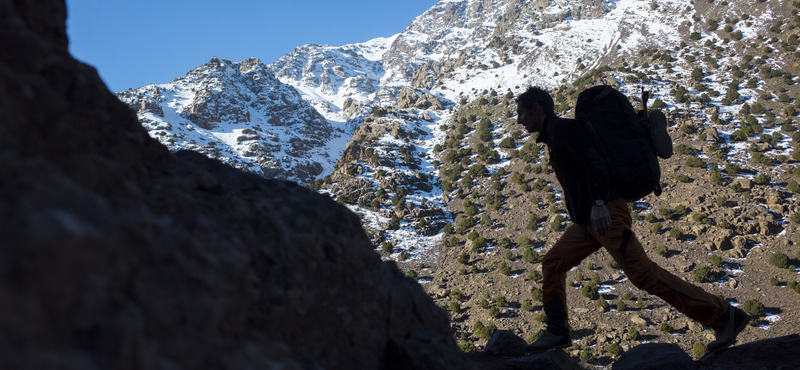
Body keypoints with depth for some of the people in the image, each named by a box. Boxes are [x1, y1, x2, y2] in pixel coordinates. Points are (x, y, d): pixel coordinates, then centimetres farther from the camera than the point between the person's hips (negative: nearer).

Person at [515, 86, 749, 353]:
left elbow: (594, 160, -21)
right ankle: (557, 332, 9)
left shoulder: (562, 127, -6)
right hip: (587, 220, 10)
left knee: (643, 274, -14)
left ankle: (724, 316, -8)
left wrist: (598, 203, -32)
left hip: (606, 212, -10)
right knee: (553, 264, 9)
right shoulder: (554, 136, 23)